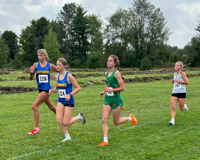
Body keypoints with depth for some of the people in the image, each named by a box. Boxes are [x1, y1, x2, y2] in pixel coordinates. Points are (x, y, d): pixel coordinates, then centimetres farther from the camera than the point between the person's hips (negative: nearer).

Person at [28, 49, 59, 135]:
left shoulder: (50, 66, -4)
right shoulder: (36, 65, 2)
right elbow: (30, 78, 2)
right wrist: (31, 73, -17)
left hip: (46, 89, -5)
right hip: (40, 89, 5)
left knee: (34, 106, -16)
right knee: (52, 108, 17)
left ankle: (36, 128, -7)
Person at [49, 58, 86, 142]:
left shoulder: (68, 76, -14)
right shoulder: (57, 77, 4)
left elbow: (78, 88, -13)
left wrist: (70, 94, -24)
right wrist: (52, 90, -5)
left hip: (68, 101, -6)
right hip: (60, 101, 6)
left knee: (66, 123, -4)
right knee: (59, 120, -4)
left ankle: (79, 117, 24)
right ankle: (67, 137, 17)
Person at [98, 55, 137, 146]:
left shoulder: (116, 73, -13)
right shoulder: (106, 73, 9)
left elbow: (122, 88, -16)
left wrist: (110, 90, -21)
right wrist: (103, 91, 7)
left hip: (116, 99, -6)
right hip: (107, 98, 6)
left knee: (116, 122, 7)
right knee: (104, 120, -5)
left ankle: (130, 118, 34)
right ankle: (105, 141, 1)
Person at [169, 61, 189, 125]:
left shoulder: (183, 73, -5)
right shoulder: (174, 74, 13)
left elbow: (187, 82, -11)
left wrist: (178, 81, -15)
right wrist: (173, 81, 7)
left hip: (182, 92, -4)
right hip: (174, 92, 4)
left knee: (181, 109, 6)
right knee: (173, 107, -12)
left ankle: (185, 106, 40)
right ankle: (172, 120, -14)